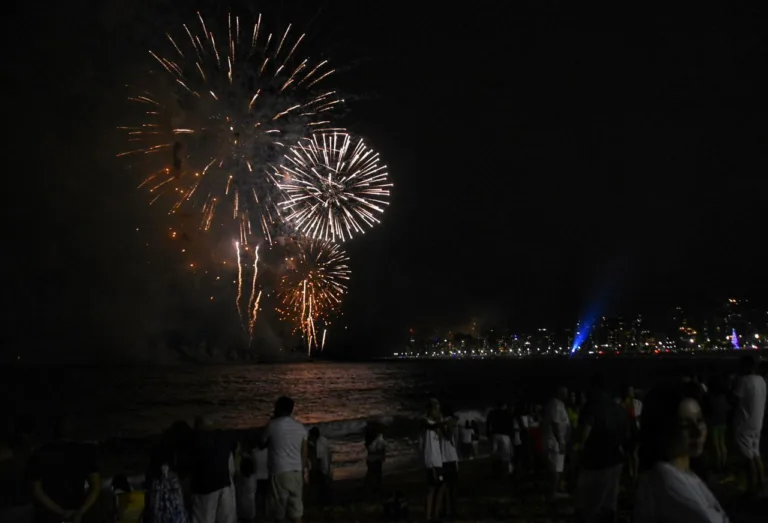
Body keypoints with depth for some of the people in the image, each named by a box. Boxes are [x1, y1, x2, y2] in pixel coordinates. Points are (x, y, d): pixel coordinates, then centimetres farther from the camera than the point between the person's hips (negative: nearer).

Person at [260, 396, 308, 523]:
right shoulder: (300, 427, 6)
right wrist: (304, 471, 19)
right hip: (296, 471, 4)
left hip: (279, 472, -4)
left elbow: (261, 445, 9)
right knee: (296, 504, 7)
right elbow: (304, 453, 9)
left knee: (279, 504, 6)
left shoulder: (273, 425, -7)